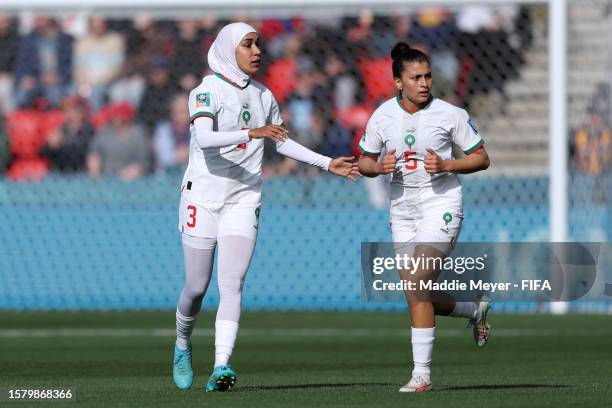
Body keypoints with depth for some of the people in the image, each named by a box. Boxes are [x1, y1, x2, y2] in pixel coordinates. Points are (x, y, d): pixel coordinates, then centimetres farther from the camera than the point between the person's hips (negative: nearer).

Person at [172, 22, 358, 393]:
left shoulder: (263, 96, 10)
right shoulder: (207, 91, -9)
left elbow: (281, 142, 25)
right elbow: (205, 139, -26)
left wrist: (327, 163, 21)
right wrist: (253, 133, -37)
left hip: (243, 200, 4)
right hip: (203, 196, -4)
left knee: (232, 285, -11)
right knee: (197, 287, 3)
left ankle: (221, 368, -20)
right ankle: (183, 346, 32)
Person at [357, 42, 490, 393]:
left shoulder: (451, 114, -8)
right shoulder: (382, 116, 1)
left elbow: (481, 158, -1)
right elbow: (365, 162, 12)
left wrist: (445, 165, -17)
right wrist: (380, 167, -11)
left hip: (441, 205, -5)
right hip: (403, 207, 5)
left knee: (416, 283, -19)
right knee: (418, 296, 5)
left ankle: (422, 373, -13)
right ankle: (475, 309, 36)